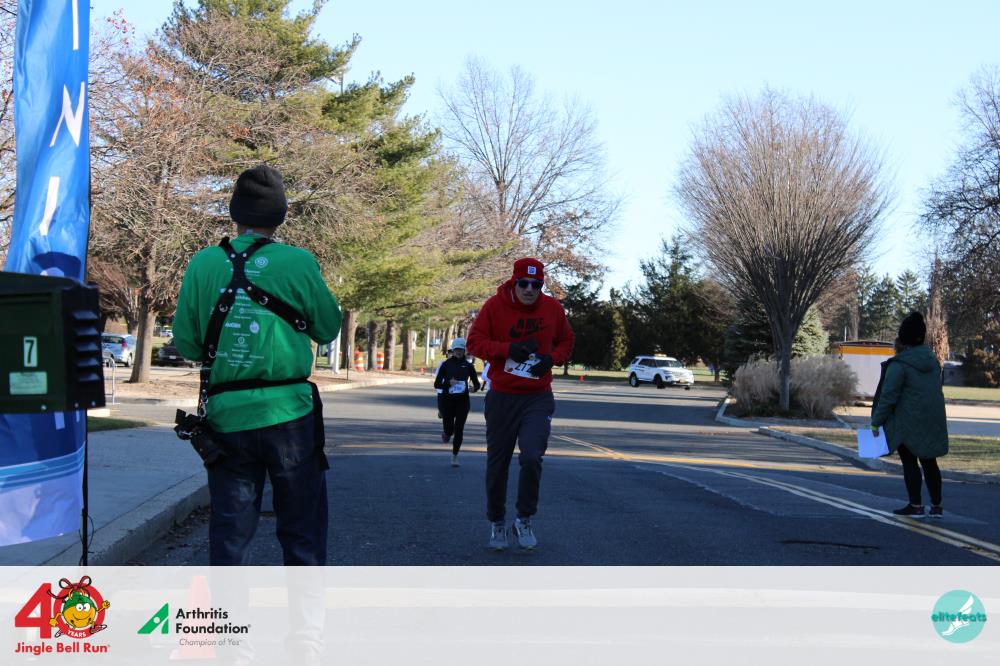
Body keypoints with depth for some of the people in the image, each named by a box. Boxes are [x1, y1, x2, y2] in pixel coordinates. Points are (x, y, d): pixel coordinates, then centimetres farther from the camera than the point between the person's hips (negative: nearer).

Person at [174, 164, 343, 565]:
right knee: (302, 531, 10)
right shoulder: (298, 263, -7)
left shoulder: (203, 265, -2)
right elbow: (328, 329, 3)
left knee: (229, 532, 10)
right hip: (288, 414, -2)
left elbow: (185, 344, 0)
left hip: (225, 416, 2)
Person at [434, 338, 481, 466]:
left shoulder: (468, 365, 5)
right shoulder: (446, 364, 1)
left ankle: (455, 457, 10)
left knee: (459, 429, -4)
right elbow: (437, 384, -2)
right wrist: (448, 383, -21)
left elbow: (477, 383, 8)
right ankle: (446, 434, 37)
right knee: (449, 429, -2)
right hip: (447, 400, -1)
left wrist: (474, 388, -15)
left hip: (462, 401, 1)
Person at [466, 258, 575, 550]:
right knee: (497, 463, 7)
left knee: (532, 457, -16)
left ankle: (524, 521, 5)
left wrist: (552, 358, -8)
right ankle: (497, 524, 26)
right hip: (502, 396, 0)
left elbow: (566, 342, 13)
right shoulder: (495, 306, -6)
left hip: (538, 397, 0)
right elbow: (475, 342, -5)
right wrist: (508, 348, -20)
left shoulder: (553, 308, 0)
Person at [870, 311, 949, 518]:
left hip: (908, 422, -7)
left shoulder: (899, 365, -15)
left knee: (909, 462, 4)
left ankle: (916, 505, 6)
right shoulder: (932, 359, 8)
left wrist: (876, 423, -7)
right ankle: (936, 506, 17)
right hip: (933, 421, 7)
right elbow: (936, 388, 14)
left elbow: (888, 396, -16)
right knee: (929, 462, 14)